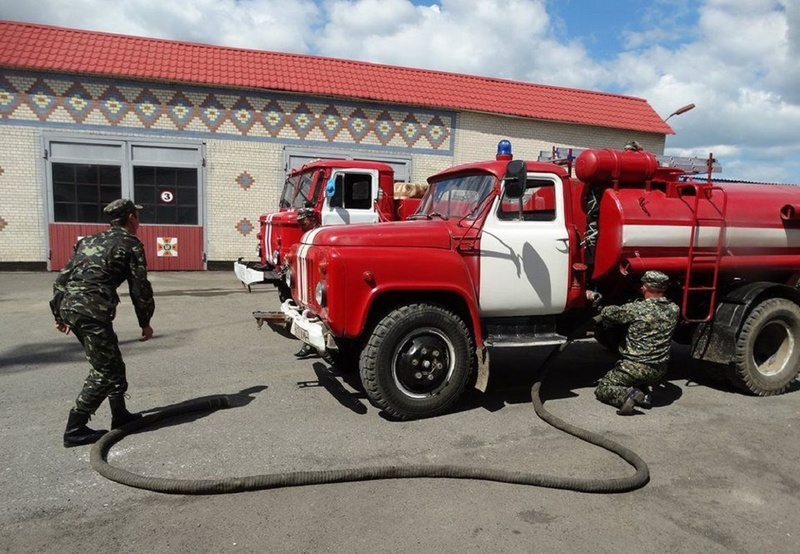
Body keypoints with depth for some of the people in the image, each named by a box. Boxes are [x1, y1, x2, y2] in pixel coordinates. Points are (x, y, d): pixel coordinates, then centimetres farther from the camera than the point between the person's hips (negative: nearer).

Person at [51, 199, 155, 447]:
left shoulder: (89, 240, 24)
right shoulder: (130, 244, 2)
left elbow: (63, 277, 22)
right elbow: (140, 287, 0)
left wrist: (59, 314, 26)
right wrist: (145, 322, 10)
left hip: (68, 305, 8)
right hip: (91, 309, -8)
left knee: (112, 363, 18)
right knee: (105, 370, 0)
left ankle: (120, 415, 25)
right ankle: (75, 429, 1)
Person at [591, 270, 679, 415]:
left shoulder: (636, 309, -16)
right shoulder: (674, 310, -1)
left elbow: (608, 313, -2)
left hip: (634, 367, -6)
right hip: (659, 373, 6)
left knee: (602, 388, 12)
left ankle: (627, 395, -17)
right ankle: (643, 394, 9)